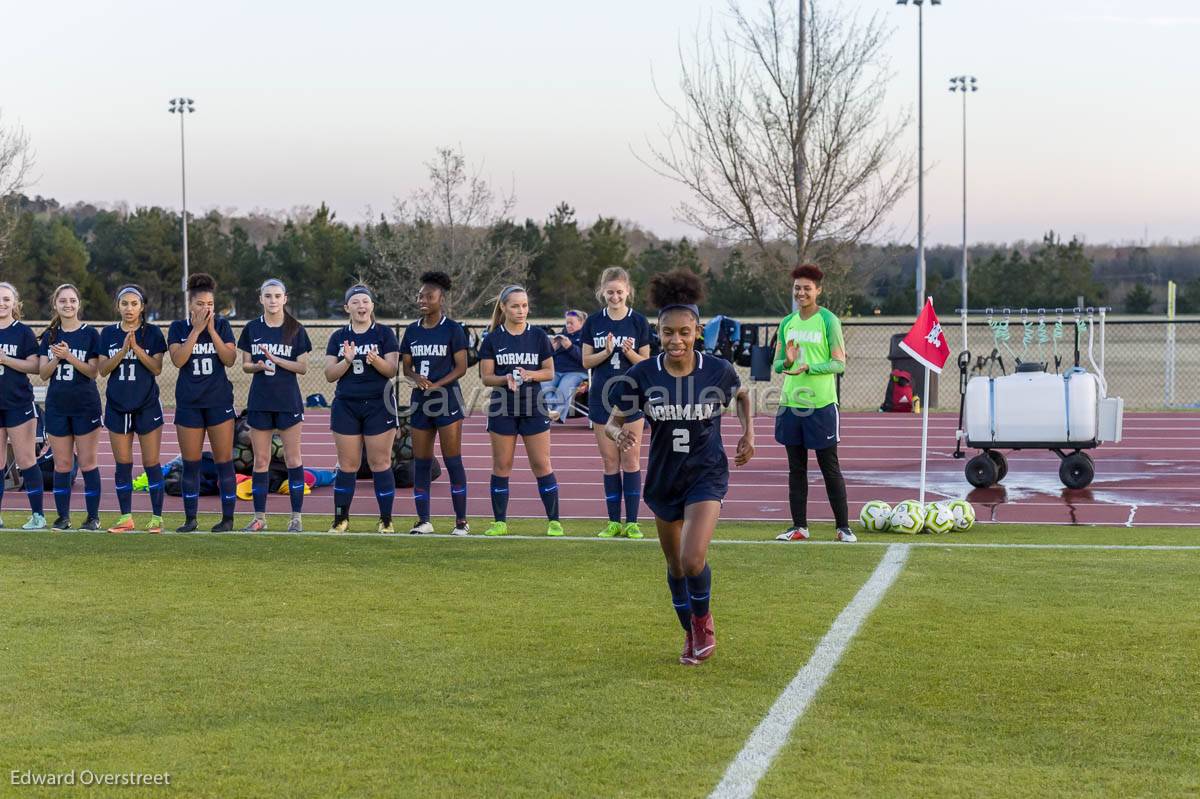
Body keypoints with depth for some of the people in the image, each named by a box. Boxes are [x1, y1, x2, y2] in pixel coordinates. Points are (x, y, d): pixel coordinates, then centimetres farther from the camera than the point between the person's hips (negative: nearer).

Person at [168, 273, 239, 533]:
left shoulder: (222, 325, 2)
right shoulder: (178, 328, 2)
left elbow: (230, 359, -9)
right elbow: (178, 360, -13)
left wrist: (211, 330, -14)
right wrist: (196, 329, -15)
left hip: (219, 401, -1)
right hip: (189, 403, 1)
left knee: (224, 461, -1)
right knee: (190, 463, 4)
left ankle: (227, 518, 6)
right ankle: (190, 519, 13)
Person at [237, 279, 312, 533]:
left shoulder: (295, 330, 0)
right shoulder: (252, 328, 5)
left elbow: (303, 367, -3)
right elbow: (245, 365, 8)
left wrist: (275, 360, -16)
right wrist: (258, 366, -13)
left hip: (288, 400, -2)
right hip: (260, 400, 2)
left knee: (293, 459, 0)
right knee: (260, 461, 5)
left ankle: (296, 517, 4)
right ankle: (259, 518, 10)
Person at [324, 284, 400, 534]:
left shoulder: (384, 333, 2)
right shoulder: (338, 337, 10)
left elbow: (392, 370, -6)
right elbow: (330, 375, 4)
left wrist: (375, 360, -25)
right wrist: (346, 361, -14)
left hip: (378, 405, -2)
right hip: (346, 406, 2)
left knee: (380, 463, -3)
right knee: (347, 466, 4)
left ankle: (386, 520, 4)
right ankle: (341, 519, 13)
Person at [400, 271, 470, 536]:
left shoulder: (453, 329, -4)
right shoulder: (412, 331, 10)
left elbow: (461, 367, -7)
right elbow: (406, 366, 12)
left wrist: (437, 385, -19)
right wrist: (416, 377, -10)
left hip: (447, 398, -5)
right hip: (420, 401, 5)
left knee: (452, 461, -4)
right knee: (420, 462, 5)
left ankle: (461, 520, 1)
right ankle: (423, 520, 12)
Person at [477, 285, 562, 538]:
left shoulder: (538, 336, 3)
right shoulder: (492, 339, 1)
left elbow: (550, 372, 5)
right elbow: (486, 376, 1)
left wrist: (530, 375, -14)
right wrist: (505, 379, -18)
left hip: (533, 406, 0)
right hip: (502, 409, 0)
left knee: (541, 464, -1)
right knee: (501, 465, 4)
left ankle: (554, 520, 6)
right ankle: (500, 522, 12)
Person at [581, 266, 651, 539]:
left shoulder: (639, 322, -1)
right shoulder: (594, 322, 3)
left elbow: (646, 363, 0)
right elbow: (586, 361, 3)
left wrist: (629, 353, -20)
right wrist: (606, 352, -15)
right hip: (602, 397, 2)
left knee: (631, 460, -2)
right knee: (610, 461, 5)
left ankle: (632, 522, 2)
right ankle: (614, 521, 11)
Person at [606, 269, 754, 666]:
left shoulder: (718, 370, -13)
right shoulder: (641, 376, -13)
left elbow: (742, 395, 11)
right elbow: (613, 421, -5)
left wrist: (748, 432, -1)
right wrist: (619, 434, -27)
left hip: (707, 475, -3)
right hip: (664, 478, 3)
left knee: (693, 559, -20)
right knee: (675, 566, 15)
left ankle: (703, 621, 10)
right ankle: (691, 635, 38)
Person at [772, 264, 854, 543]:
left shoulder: (828, 320, -4)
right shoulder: (787, 323, 11)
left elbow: (839, 363, -7)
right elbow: (777, 364, 13)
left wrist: (808, 367, -20)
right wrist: (787, 362, -10)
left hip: (821, 404, -5)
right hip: (791, 403, 5)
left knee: (830, 468, 0)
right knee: (796, 469, 9)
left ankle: (843, 527, 6)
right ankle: (799, 526, 14)